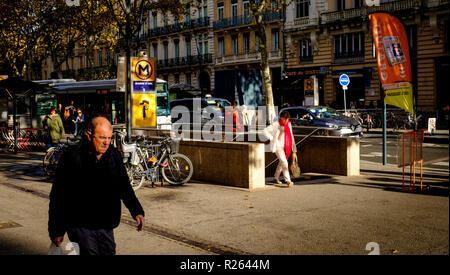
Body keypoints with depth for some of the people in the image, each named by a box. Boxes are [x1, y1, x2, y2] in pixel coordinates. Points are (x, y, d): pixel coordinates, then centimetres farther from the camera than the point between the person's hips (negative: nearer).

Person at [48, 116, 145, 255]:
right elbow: (58, 197, -7)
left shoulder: (114, 156, 3)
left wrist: (136, 211, 1)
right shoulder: (71, 157, -12)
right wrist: (56, 231, -6)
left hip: (106, 227, 5)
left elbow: (124, 186, 13)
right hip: (80, 227, -5)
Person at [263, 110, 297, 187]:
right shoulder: (276, 124, -11)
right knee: (284, 163, -16)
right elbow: (265, 131, -12)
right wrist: (273, 140, -17)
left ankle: (276, 177, 38)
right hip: (278, 147, -6)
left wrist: (294, 151, 6)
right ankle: (288, 181, -18)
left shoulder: (288, 125, 5)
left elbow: (291, 137, 8)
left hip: (286, 147, 6)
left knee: (281, 163, 18)